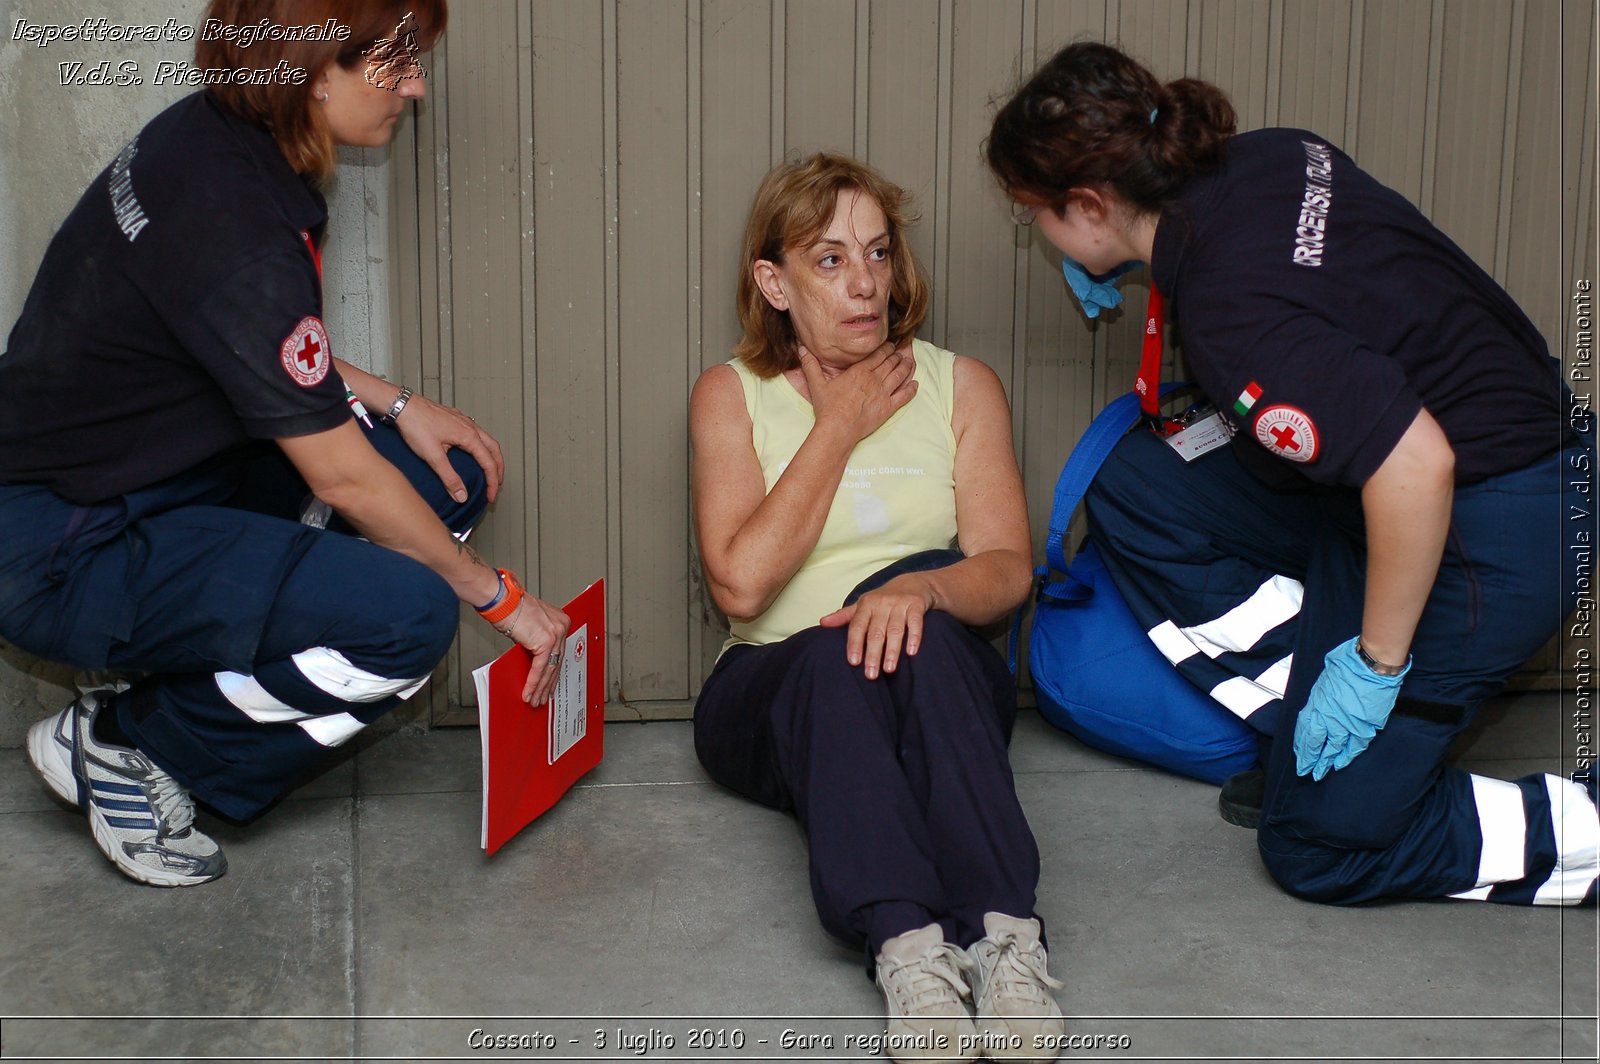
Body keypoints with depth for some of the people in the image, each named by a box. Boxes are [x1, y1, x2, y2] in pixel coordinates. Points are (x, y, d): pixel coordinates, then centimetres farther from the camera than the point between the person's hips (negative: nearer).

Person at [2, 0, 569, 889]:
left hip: (170, 476, 10)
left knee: (450, 480, 4)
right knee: (409, 616, -23)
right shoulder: (230, 216, -28)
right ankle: (121, 743, -2)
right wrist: (497, 596, -9)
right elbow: (341, 478, -21)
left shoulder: (220, 139, 0)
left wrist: (394, 403, 6)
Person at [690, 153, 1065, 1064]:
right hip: (773, 698, 0)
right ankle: (907, 944, -53)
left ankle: (1005, 936, -48)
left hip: (946, 692, 1)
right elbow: (742, 581, -10)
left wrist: (922, 587, -27)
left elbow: (1008, 569, -4)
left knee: (914, 618, -35)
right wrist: (838, 428, -6)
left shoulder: (962, 386, 8)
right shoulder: (732, 395, 5)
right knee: (834, 659, -36)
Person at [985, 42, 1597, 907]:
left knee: (1318, 848, 0)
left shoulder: (1229, 310, -29)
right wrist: (1134, 262, 14)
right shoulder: (1259, 157, -2)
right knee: (1130, 490, 7)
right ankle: (1306, 740, 9)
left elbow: (1414, 463, -35)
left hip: (1488, 540, -10)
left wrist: (1377, 664, -22)